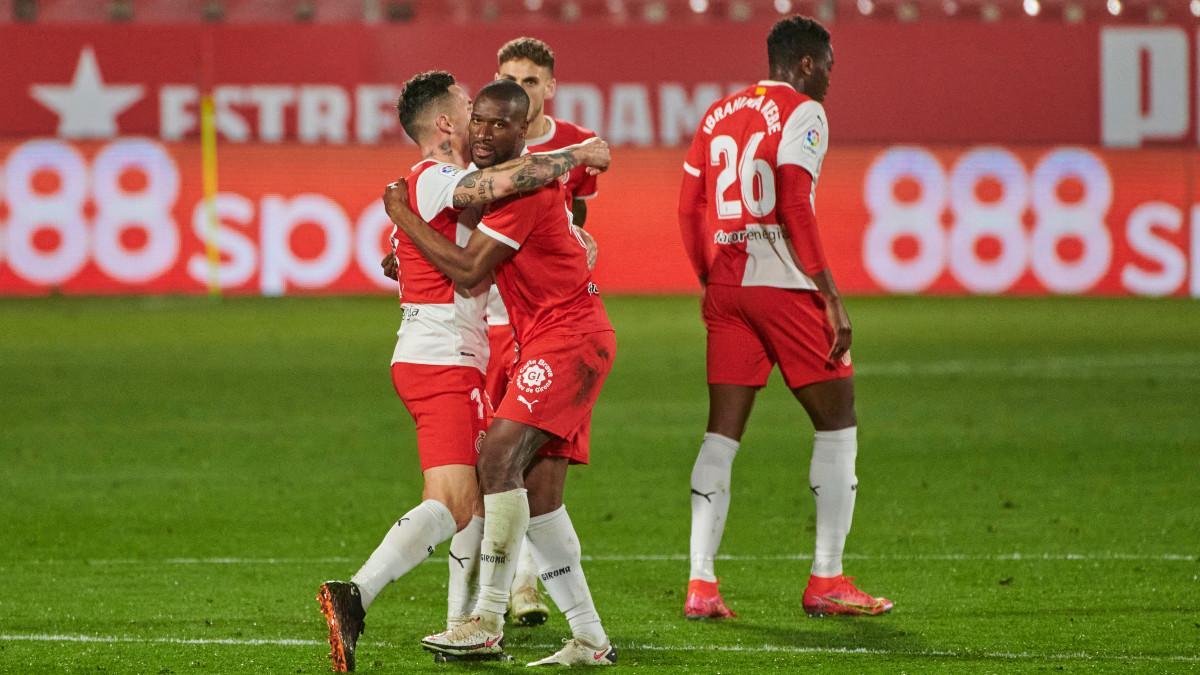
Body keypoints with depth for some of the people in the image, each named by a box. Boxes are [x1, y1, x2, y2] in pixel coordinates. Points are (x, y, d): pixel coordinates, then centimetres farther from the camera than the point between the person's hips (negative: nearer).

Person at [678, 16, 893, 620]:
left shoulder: (719, 113, 15)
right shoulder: (802, 114, -6)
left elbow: (690, 208, 14)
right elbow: (795, 209, -15)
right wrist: (832, 298, -14)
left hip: (726, 286, 6)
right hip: (784, 284, -6)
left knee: (722, 434, 6)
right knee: (837, 425, 6)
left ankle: (700, 585, -2)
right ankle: (826, 581, 5)